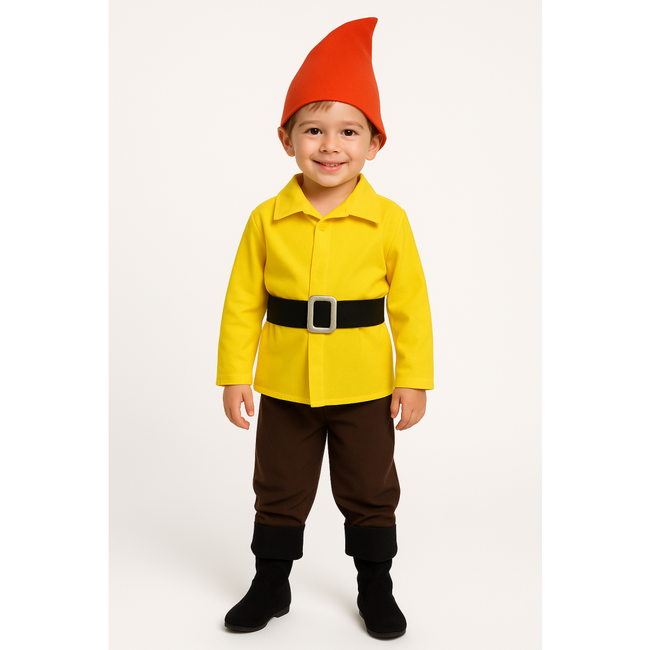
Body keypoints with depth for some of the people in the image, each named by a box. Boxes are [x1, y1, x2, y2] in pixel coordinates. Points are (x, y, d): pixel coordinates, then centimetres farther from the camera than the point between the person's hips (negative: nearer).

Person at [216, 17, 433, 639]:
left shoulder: (388, 220, -7)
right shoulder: (266, 220, -4)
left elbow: (410, 303, -4)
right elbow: (243, 301, -1)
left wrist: (414, 378, -5)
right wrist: (234, 374, -3)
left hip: (364, 385, -1)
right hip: (285, 383, 1)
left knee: (369, 492, 14)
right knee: (279, 489, 16)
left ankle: (376, 587, 34)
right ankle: (270, 583, 35)